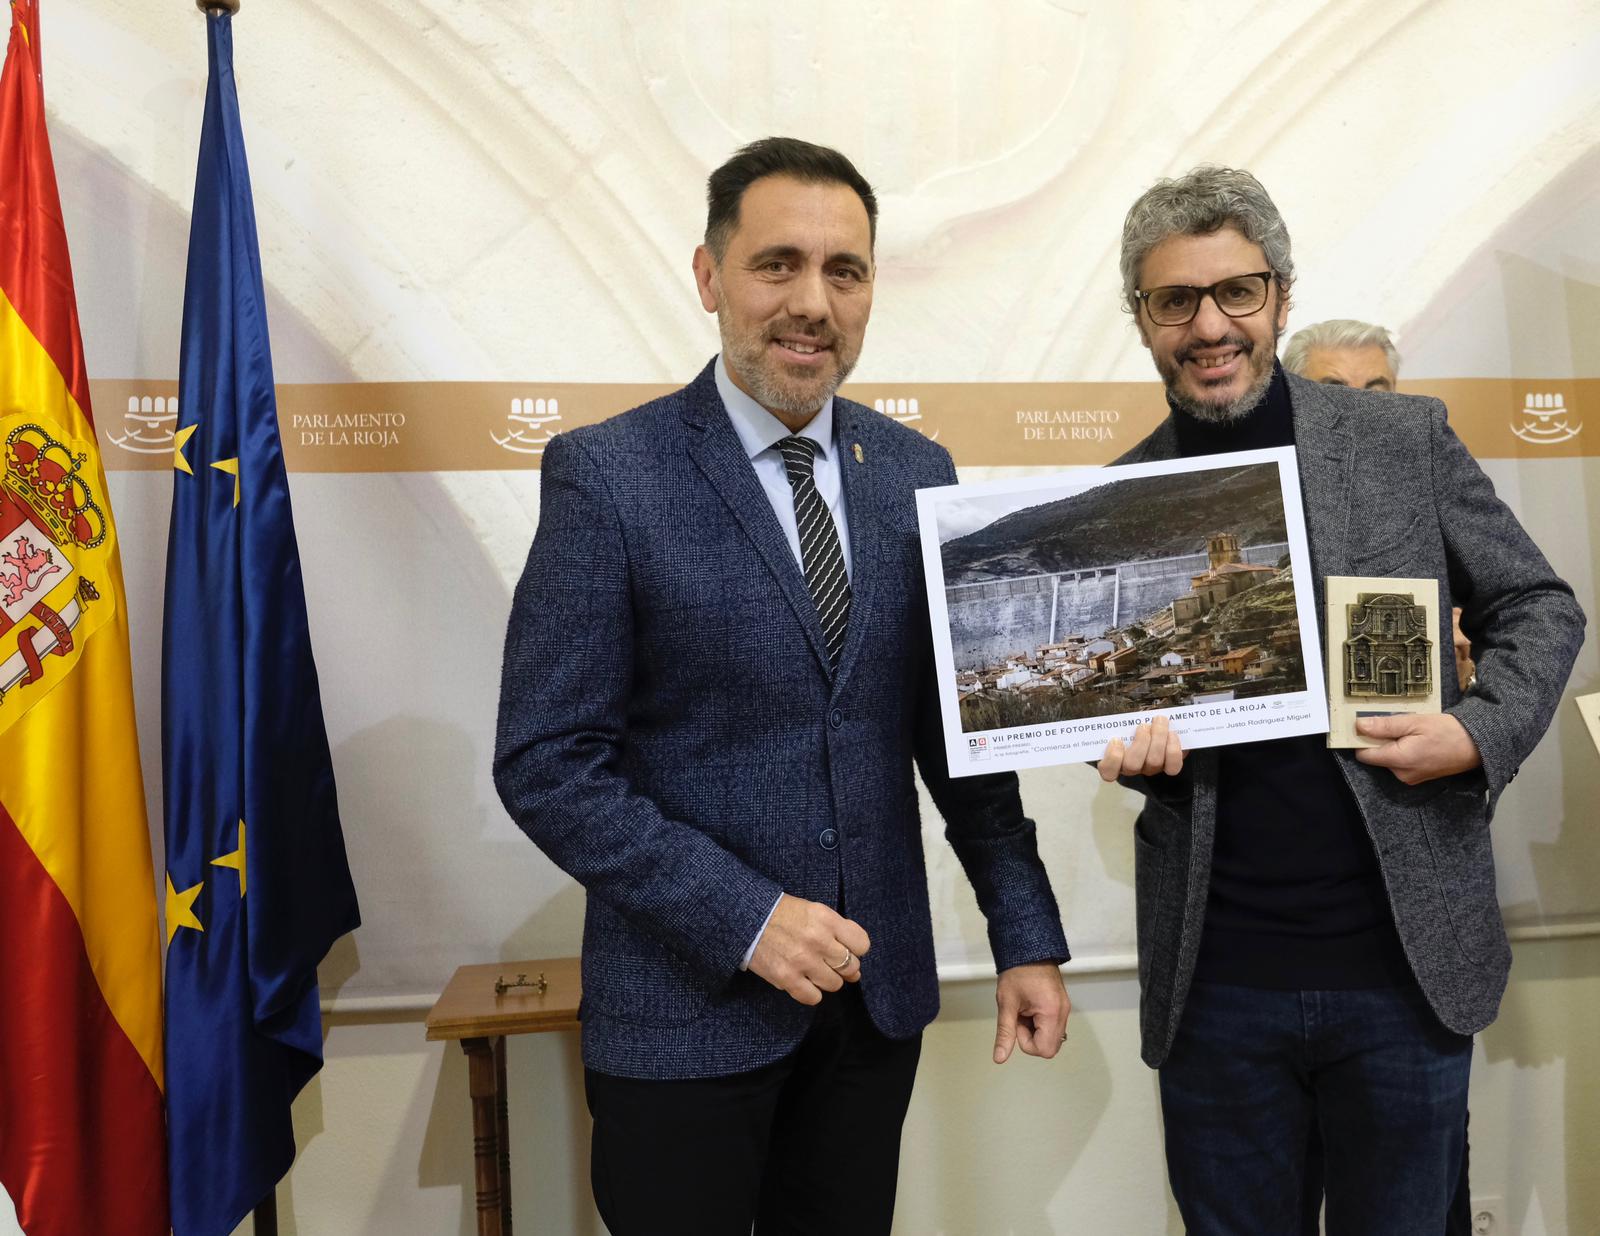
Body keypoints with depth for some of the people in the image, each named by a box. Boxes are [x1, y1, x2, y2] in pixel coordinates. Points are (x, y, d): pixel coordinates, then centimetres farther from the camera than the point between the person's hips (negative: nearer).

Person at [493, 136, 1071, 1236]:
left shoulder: (917, 471, 3)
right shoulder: (607, 475, -12)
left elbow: (954, 727, 7)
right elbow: (548, 764, -13)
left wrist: (1027, 934, 3)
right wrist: (744, 918, -18)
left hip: (878, 990, 4)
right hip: (686, 1003, -4)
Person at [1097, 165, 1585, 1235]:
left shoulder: (1406, 441, -1)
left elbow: (1539, 610, 5)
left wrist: (1481, 734, -12)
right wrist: (1130, 743, -13)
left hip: (1408, 960, 0)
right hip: (1215, 976, 1)